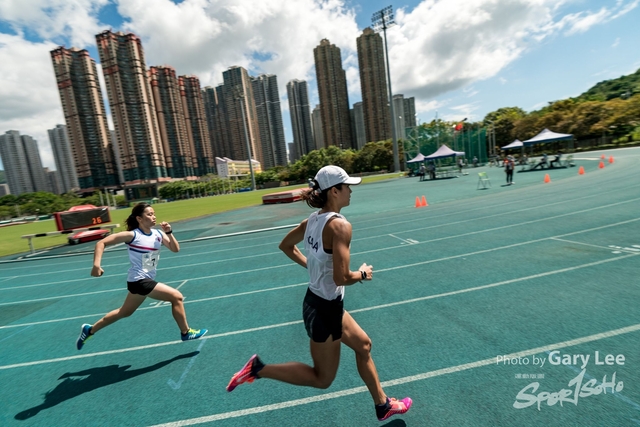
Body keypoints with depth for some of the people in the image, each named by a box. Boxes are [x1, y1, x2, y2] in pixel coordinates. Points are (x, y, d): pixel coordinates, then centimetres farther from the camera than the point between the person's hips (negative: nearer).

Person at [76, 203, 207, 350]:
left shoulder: (158, 234, 1)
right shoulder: (132, 235, -16)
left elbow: (175, 249, -1)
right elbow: (101, 243, -12)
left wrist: (169, 232, -13)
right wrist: (96, 265, -22)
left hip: (146, 280, 8)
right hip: (139, 281, -8)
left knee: (125, 312, 25)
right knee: (176, 296, -12)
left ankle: (89, 330, 46)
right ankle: (186, 333, 3)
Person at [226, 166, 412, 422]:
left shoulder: (313, 219, 0)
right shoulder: (340, 225, -25)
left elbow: (285, 245, 13)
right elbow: (341, 278, -29)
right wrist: (362, 274, -8)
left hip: (318, 302, 9)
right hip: (325, 309, -9)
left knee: (363, 345, 25)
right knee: (322, 379, 16)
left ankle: (383, 406, 44)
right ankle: (258, 369, 14)